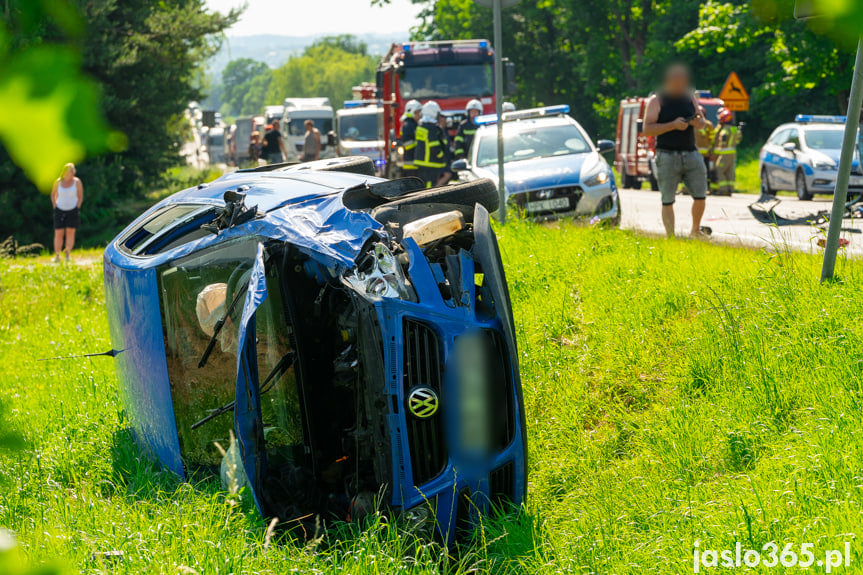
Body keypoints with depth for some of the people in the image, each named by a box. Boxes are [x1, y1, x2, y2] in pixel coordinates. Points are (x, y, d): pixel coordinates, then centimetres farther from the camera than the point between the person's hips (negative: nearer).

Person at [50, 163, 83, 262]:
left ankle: (68, 254, 7)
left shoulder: (77, 182, -5)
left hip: (73, 210, -1)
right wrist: (55, 207, 6)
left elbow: (80, 197, 1)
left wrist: (77, 209, -5)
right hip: (60, 210, 1)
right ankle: (57, 256, 4)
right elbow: (53, 194, 13)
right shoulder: (58, 182, 0)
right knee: (58, 233, -2)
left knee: (70, 232, -1)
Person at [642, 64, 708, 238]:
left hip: (691, 154, 4)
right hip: (667, 156, -4)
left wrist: (698, 122, -5)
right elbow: (647, 129, -9)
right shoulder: (656, 101, -1)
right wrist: (672, 125, -18)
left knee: (700, 196, 3)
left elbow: (702, 123, 20)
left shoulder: (690, 97, 13)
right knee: (668, 201, -5)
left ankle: (695, 230, 24)